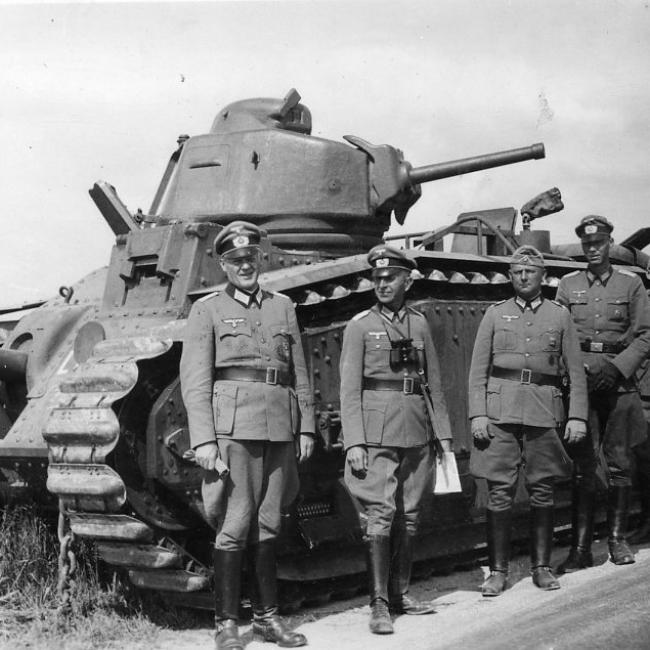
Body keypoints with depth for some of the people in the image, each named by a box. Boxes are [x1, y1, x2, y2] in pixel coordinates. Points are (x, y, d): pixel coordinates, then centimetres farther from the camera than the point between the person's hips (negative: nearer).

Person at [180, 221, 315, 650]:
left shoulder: (283, 306, 15)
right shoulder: (208, 310, 5)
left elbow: (300, 374, 17)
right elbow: (195, 381, -2)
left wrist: (306, 427, 11)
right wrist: (203, 440, -10)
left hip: (279, 427, 4)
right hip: (233, 424, -3)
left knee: (267, 524, 8)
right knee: (235, 524, -5)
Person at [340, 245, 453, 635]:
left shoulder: (419, 324, 11)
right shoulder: (360, 325, 1)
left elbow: (435, 384, 15)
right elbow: (350, 389, -3)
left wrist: (444, 433, 11)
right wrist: (354, 443, -11)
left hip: (416, 431, 4)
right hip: (377, 430, -4)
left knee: (409, 516, 10)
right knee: (381, 514, -8)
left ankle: (401, 593, 22)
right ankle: (379, 604, -2)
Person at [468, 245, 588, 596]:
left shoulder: (560, 315, 10)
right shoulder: (495, 314, 9)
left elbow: (576, 372, 9)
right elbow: (478, 369, 6)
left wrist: (577, 417, 0)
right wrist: (477, 414, -3)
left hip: (544, 412, 1)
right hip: (500, 411, 0)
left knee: (543, 492, 5)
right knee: (499, 492, -2)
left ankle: (542, 567, 17)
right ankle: (497, 571, 7)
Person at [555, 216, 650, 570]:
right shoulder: (567, 285, 10)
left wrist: (616, 367, -9)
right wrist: (581, 369, -6)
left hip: (619, 378, 0)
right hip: (580, 378, 0)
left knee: (618, 460, 2)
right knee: (582, 462, -3)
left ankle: (617, 539, 13)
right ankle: (581, 547, -1)